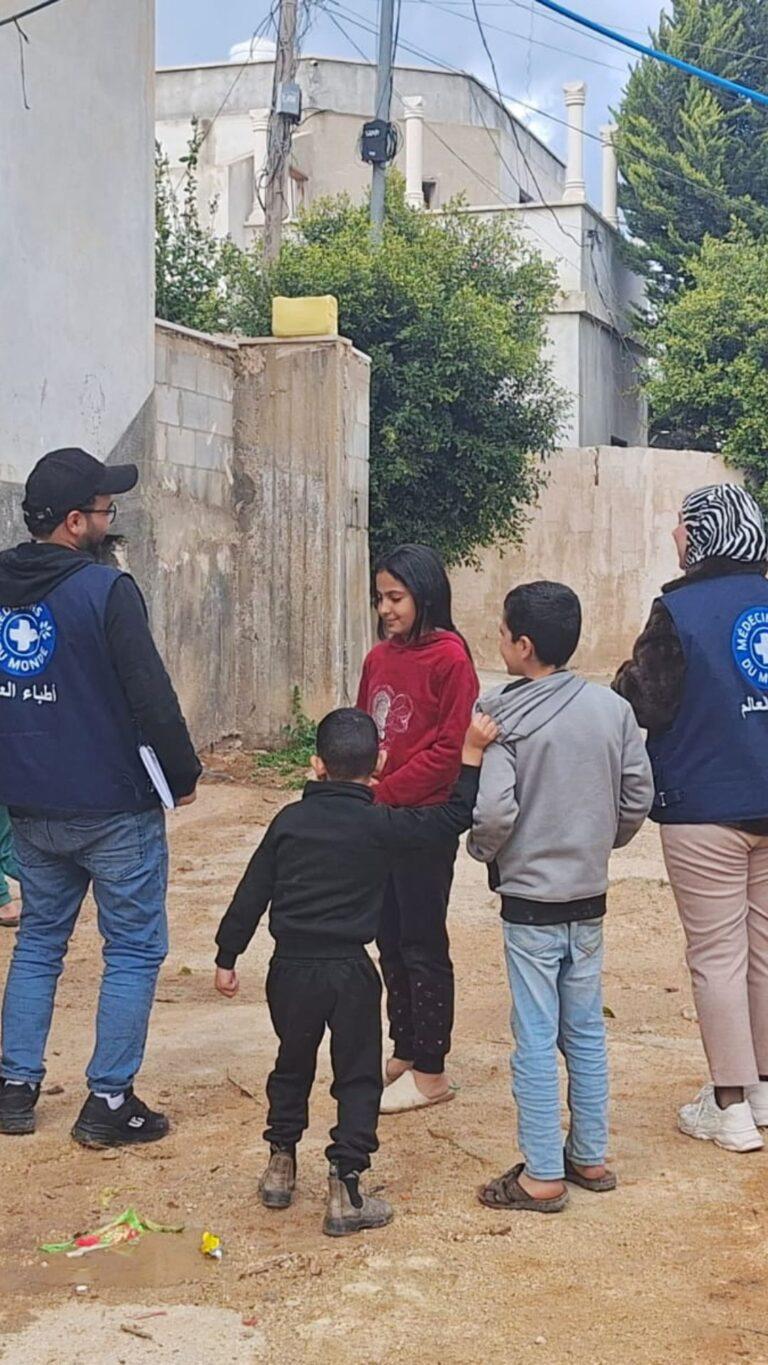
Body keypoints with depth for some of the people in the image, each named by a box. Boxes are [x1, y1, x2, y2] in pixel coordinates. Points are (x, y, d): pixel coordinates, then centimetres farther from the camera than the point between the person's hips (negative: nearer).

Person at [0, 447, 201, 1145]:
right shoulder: (106, 590, -16)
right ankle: (108, 1102, 8)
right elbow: (151, 694, -17)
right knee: (134, 950, 6)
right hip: (115, 808, -6)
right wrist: (184, 774, -4)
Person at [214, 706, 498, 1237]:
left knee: (293, 1066, 21)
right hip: (351, 972, -3)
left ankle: (280, 1169, 32)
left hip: (291, 968, 3)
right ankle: (345, 1191, 7)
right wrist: (472, 756, 2)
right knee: (358, 1078, 8)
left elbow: (252, 893, 3)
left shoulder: (289, 821, 0)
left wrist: (227, 956, 12)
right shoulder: (382, 825, -8)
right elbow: (453, 817, -2)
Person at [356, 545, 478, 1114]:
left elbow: (450, 747, -16)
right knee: (390, 940, 15)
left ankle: (430, 1072, 12)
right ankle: (404, 1053, 28)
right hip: (378, 817, 7)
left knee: (422, 945, 1)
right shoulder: (379, 657, 11)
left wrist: (385, 792, -17)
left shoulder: (450, 657, -11)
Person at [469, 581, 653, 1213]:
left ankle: (542, 1175, 10)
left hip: (530, 899, -5)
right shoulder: (612, 708, -2)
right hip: (590, 897, 5)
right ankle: (590, 1156, 27)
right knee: (587, 1030, 16)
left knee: (536, 1038, 3)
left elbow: (493, 811, -23)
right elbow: (639, 797, 2)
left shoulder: (504, 716, -16)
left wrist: (483, 850, -2)